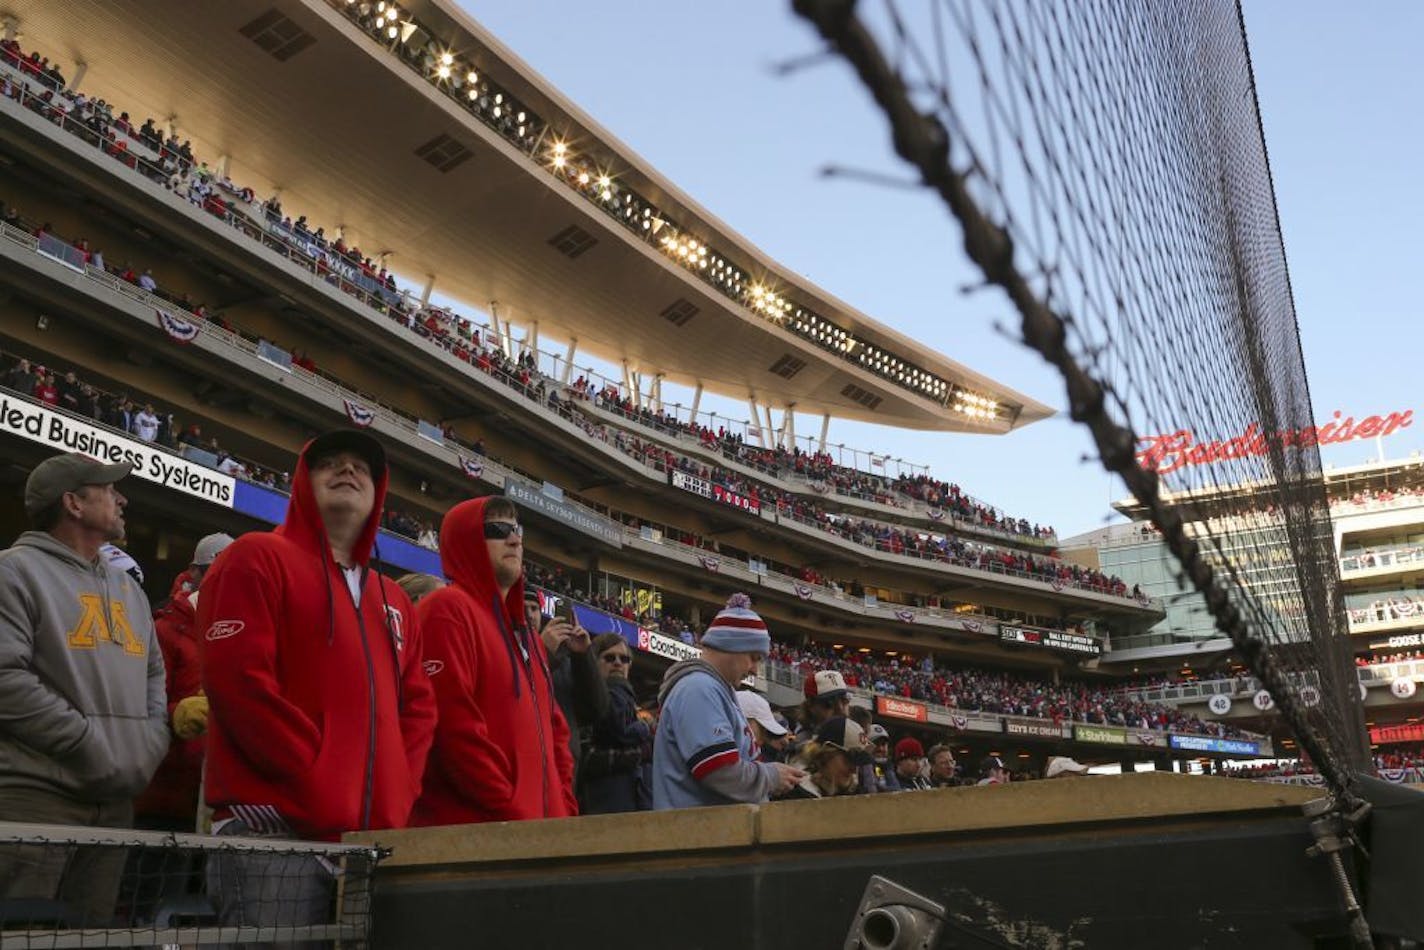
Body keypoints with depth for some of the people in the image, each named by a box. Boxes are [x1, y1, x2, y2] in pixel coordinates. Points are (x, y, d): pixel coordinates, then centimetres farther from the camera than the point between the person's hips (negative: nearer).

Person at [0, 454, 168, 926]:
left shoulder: (129, 588, 21)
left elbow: (154, 673, 25)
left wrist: (149, 745, 6)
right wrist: (92, 747, -15)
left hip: (115, 800, 7)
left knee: (91, 933, 11)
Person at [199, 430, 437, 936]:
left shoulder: (393, 600, 23)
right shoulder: (256, 559, 2)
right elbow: (237, 679, -10)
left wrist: (398, 793, 2)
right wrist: (320, 787, -14)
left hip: (376, 837, 7)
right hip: (277, 829, -6)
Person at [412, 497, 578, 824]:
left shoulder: (528, 637, 22)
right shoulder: (448, 610, -7)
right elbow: (454, 728, -17)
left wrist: (564, 810, 7)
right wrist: (512, 813, -18)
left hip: (541, 827, 9)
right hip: (468, 829, -9)